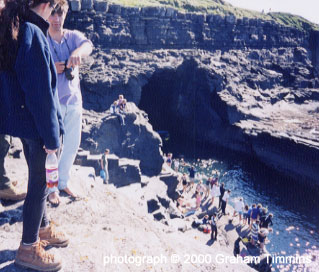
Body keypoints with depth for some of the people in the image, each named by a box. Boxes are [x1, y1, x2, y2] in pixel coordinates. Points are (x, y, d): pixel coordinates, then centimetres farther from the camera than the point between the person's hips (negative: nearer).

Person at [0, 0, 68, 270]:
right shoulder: (33, 35, -21)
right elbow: (41, 94, -22)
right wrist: (51, 135, -16)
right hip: (35, 123, -9)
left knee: (38, 176, 21)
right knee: (40, 180, 4)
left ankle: (42, 227, 39)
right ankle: (28, 248, 18)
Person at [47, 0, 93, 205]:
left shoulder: (73, 36, 2)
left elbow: (88, 45, -20)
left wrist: (78, 52, -43)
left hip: (74, 99, 3)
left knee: (72, 145, 12)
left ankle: (64, 182, 33)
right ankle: (52, 188, 21)